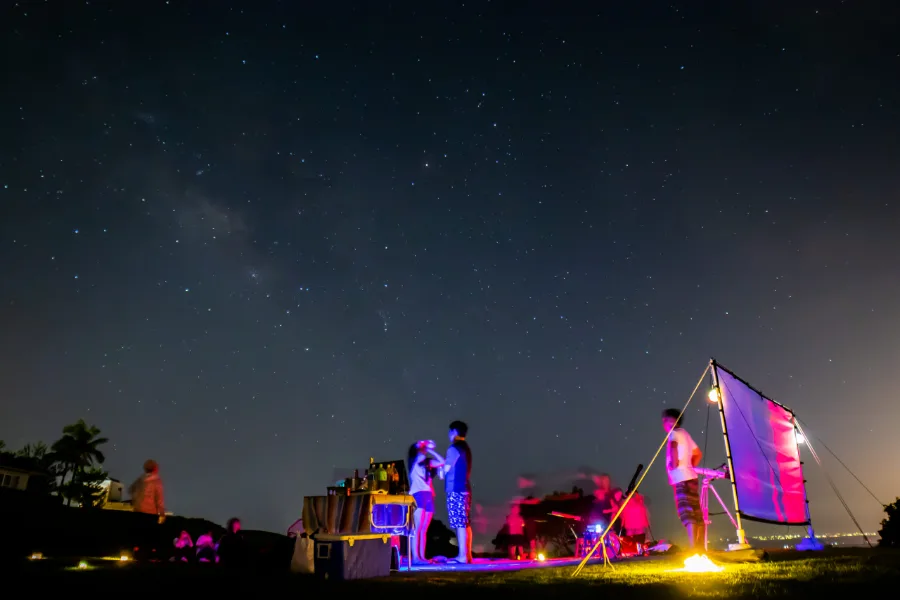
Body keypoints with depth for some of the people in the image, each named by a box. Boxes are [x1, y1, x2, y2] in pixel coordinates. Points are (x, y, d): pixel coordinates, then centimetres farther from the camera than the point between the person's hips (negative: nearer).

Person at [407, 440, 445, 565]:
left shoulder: (427, 463, 20)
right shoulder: (414, 463, 4)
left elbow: (442, 462, 15)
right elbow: (421, 457, -15)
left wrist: (431, 451, 15)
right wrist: (423, 449, 6)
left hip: (429, 496, 6)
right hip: (418, 495, -6)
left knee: (424, 529, 4)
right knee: (417, 527, -12)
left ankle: (422, 557, 4)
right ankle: (415, 557, -16)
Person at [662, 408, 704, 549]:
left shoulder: (674, 433, -5)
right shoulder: (684, 434, 21)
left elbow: (673, 446, -29)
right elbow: (698, 454, 30)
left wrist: (674, 463, -17)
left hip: (682, 479, -9)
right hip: (690, 477, 9)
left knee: (687, 514, -13)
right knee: (697, 515, 8)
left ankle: (693, 548, -18)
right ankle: (701, 547, 11)